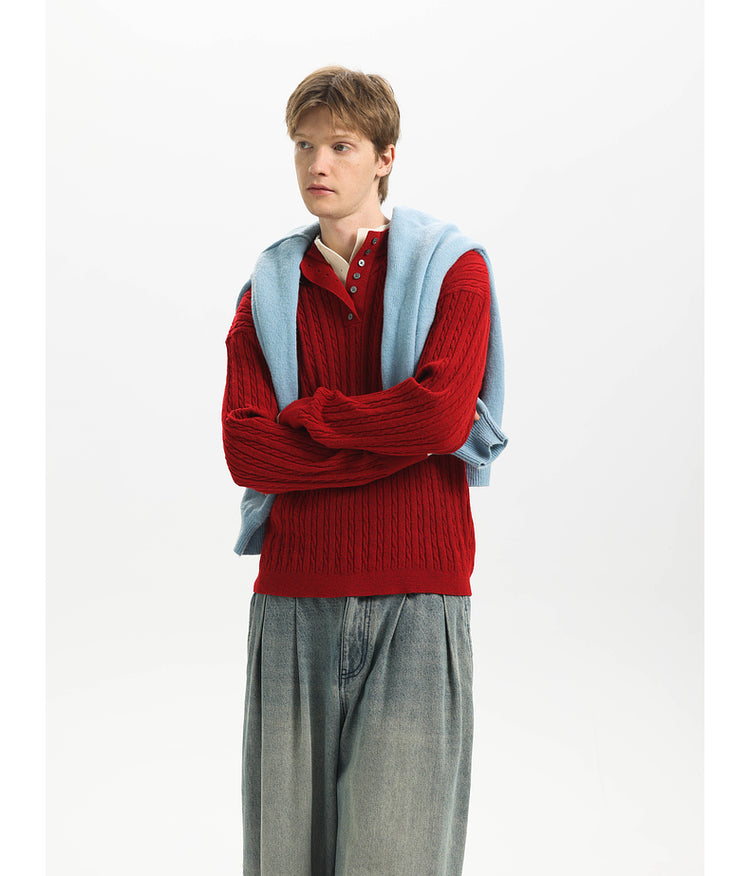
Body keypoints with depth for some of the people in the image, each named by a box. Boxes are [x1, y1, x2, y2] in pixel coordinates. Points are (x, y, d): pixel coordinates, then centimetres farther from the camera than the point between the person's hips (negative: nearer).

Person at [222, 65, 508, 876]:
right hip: (292, 595, 3)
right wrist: (402, 440, -8)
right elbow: (243, 449, -1)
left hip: (415, 598, -2)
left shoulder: (452, 266, 6)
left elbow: (439, 415, -12)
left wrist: (305, 412, -1)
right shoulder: (267, 289, 13)